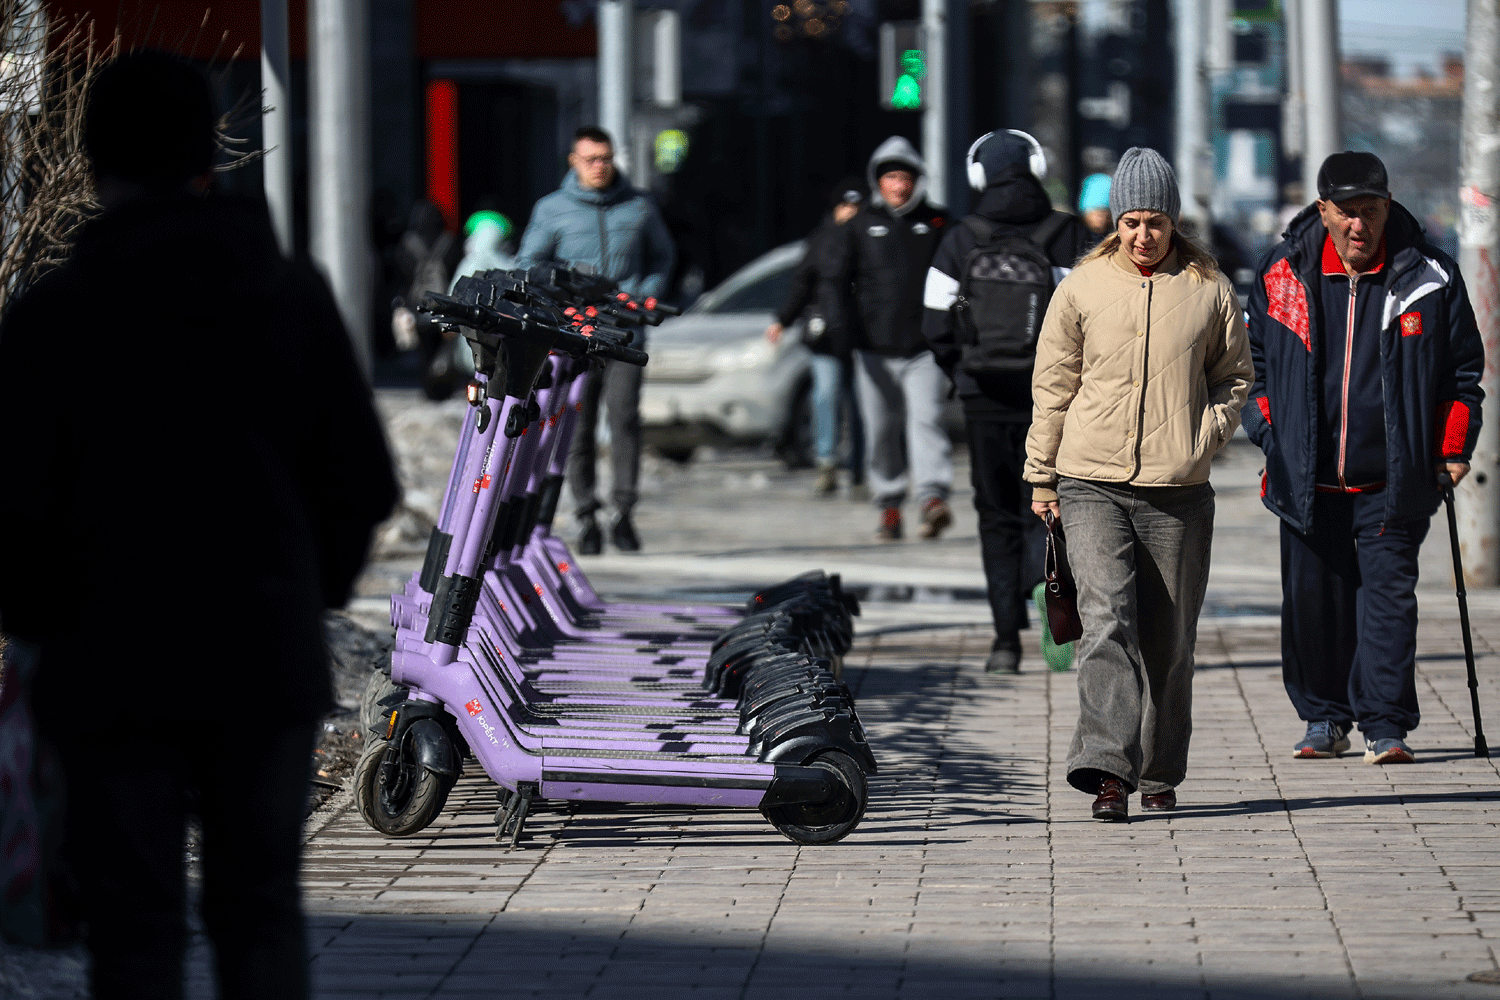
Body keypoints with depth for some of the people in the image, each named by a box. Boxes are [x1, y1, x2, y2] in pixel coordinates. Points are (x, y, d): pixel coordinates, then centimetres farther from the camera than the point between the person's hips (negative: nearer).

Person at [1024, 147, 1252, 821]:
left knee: (1168, 638, 7)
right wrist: (1041, 477, 9)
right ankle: (1108, 770, -23)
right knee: (1107, 619, -16)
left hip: (1178, 490, 1)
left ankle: (1159, 771, 20)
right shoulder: (1083, 287, 4)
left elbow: (1235, 374, 17)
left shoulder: (1209, 290, 5)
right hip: (1092, 484, -1)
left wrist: (1207, 435, -1)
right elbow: (1053, 386, 9)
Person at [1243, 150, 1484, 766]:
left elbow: (1463, 368, 8)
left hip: (1394, 480, -2)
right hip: (1308, 479, 2)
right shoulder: (1282, 275, 2)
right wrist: (1269, 433, 5)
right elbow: (1255, 361, 15)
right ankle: (1324, 718, 20)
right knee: (1312, 599, 5)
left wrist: (1452, 449, 2)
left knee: (1388, 594, -8)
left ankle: (1385, 724, -5)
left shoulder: (1429, 277, -1)